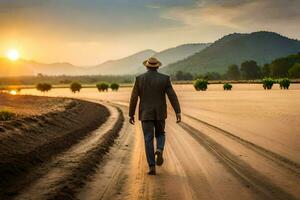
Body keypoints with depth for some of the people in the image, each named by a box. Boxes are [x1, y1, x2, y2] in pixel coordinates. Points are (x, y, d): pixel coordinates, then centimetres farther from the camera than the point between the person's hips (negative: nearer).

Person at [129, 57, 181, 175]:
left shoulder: (139, 79, -3)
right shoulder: (164, 78, -3)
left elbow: (134, 98, -2)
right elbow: (172, 96, -9)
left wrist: (131, 115, 5)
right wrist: (178, 112, -10)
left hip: (146, 114, 0)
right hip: (160, 114, 1)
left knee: (148, 140, 3)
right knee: (160, 134, 21)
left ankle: (152, 167, -3)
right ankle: (159, 150, -11)